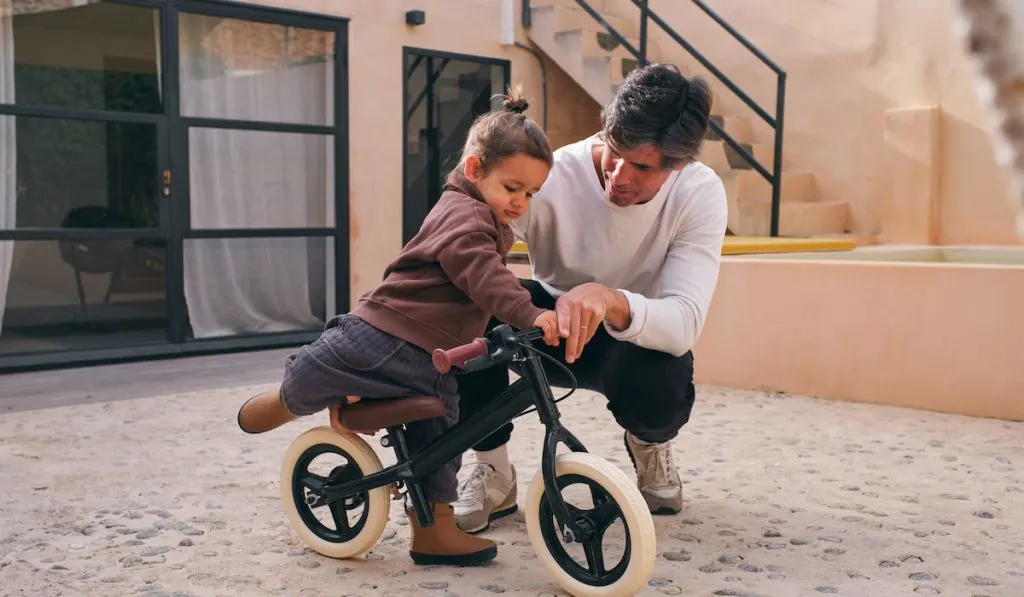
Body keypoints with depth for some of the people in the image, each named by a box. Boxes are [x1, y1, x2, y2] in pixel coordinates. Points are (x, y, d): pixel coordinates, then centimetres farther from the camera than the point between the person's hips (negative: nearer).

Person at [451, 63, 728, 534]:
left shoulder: (700, 195, -23)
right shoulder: (552, 177, -26)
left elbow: (684, 324, -33)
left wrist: (610, 301, -54)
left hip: (640, 340, 0)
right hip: (551, 324, 0)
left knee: (658, 396, -37)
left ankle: (649, 444, 6)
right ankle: (493, 474, -11)